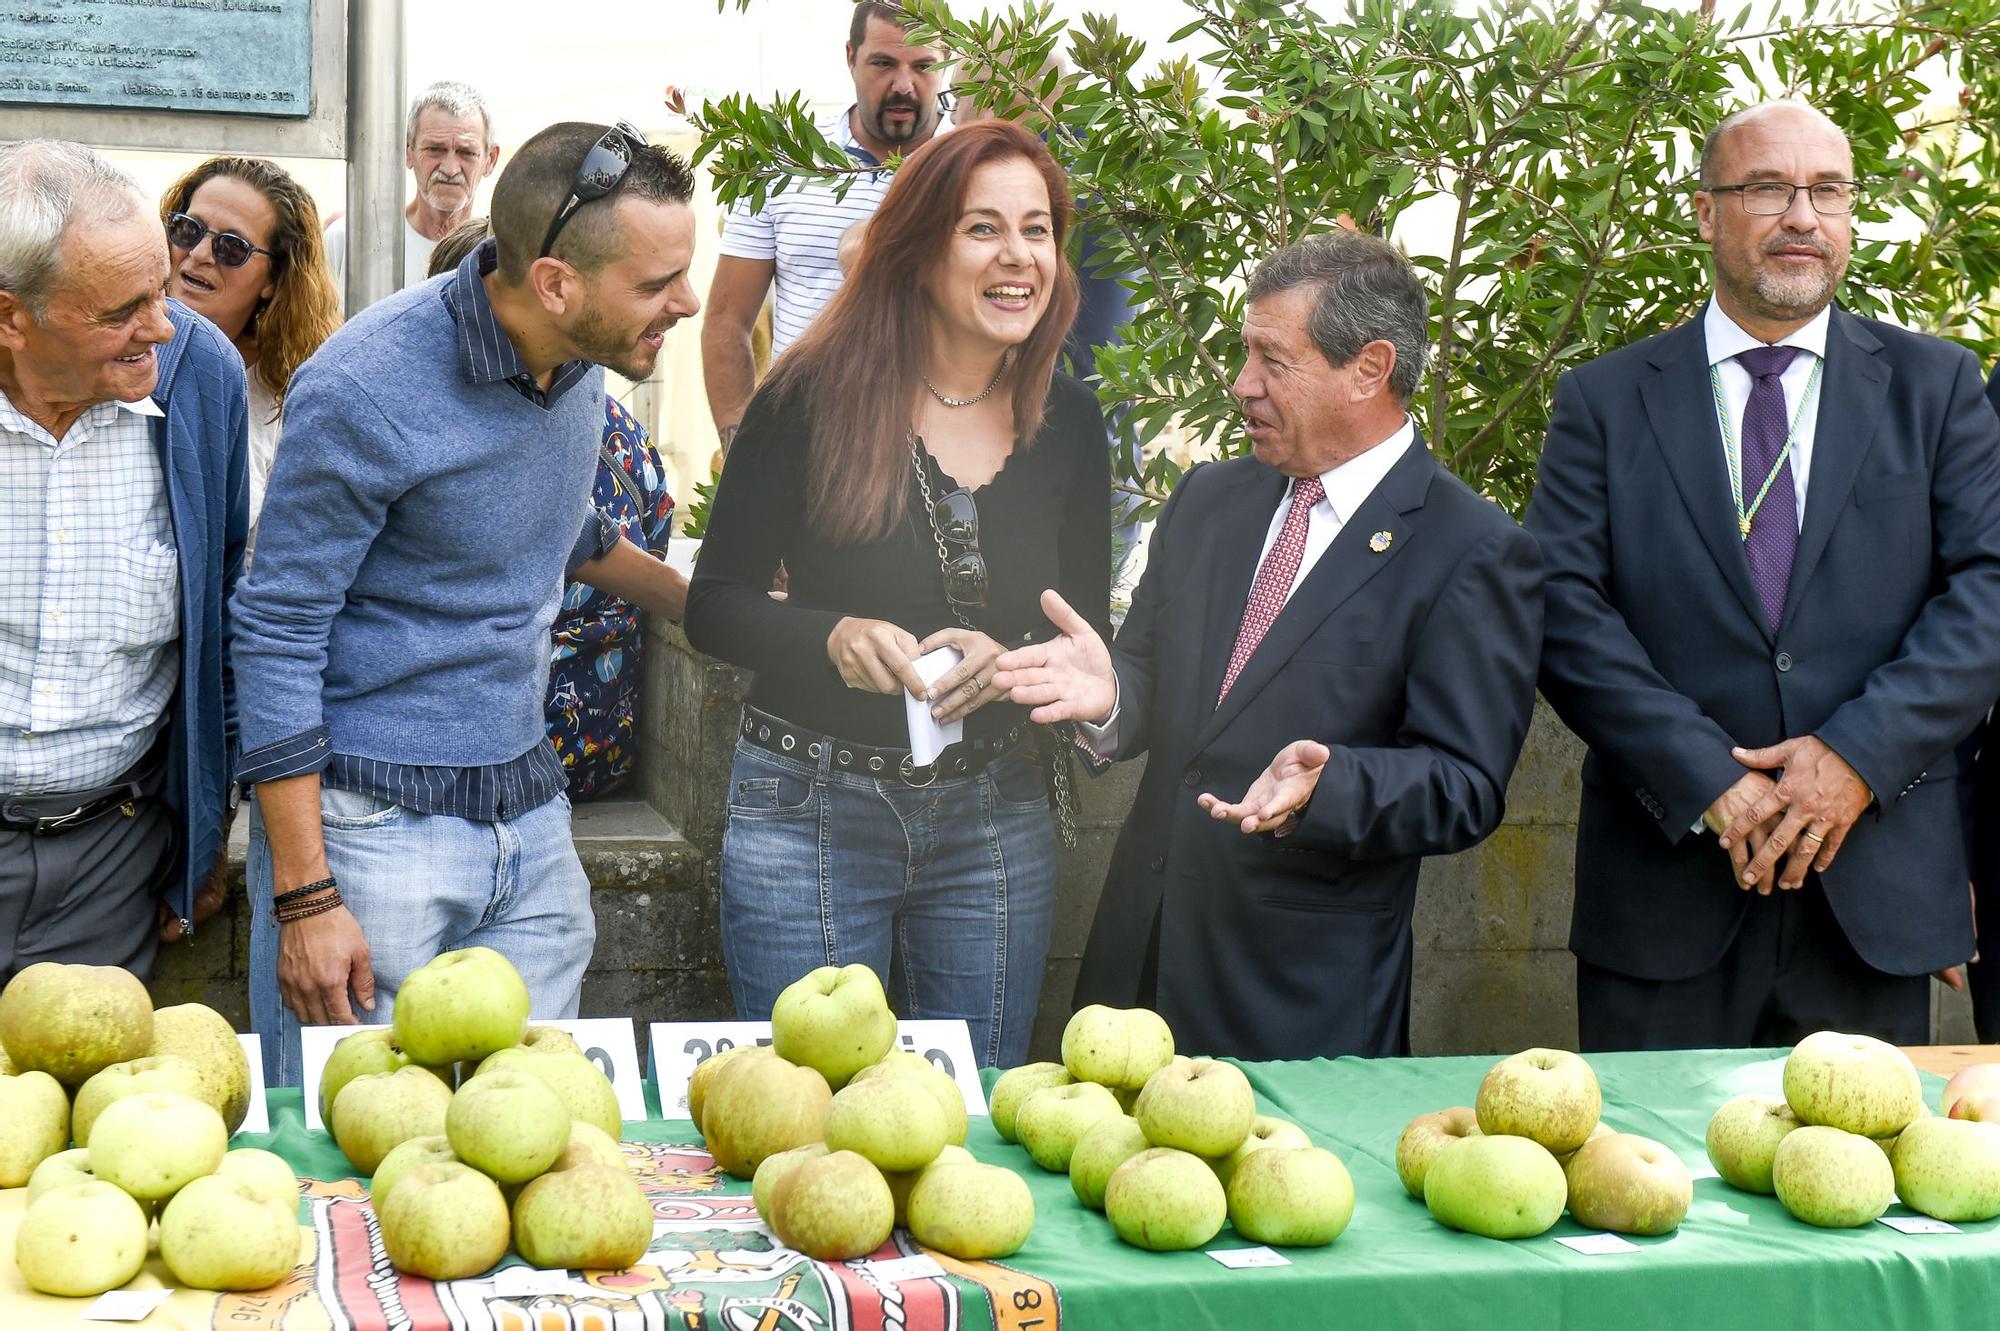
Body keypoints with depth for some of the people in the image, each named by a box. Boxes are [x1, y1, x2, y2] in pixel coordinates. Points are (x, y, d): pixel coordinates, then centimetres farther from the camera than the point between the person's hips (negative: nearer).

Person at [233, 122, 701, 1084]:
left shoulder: (576, 359, 4)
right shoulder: (364, 391, -18)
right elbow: (277, 634, -14)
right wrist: (305, 896, -16)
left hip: (530, 814, 7)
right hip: (372, 823, -6)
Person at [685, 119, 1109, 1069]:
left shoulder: (1068, 421, 2)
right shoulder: (813, 396, -8)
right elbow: (714, 605, -3)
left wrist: (1005, 661, -13)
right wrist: (832, 637, -22)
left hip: (994, 821, 3)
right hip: (810, 811, -3)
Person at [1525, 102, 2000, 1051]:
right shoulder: (1604, 401, 6)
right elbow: (1563, 609, -4)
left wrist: (1861, 752, -13)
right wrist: (1705, 776, -15)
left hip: (1876, 892, 1)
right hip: (1665, 890, -1)